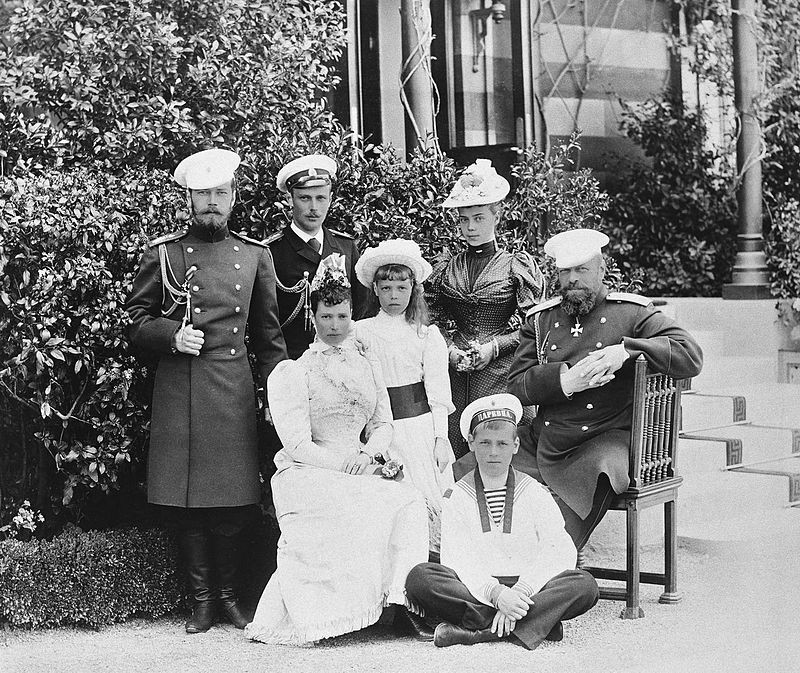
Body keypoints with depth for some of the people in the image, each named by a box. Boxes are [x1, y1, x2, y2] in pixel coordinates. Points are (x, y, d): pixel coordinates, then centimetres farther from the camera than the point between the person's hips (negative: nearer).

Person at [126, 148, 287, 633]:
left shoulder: (255, 255, 10)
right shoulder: (163, 253, 5)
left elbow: (268, 334, 13)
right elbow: (136, 321, 8)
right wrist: (172, 335, -11)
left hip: (234, 388, 1)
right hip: (178, 390, -1)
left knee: (234, 502, 2)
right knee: (186, 502, 1)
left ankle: (229, 595, 19)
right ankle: (203, 599, 16)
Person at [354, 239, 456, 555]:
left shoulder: (427, 334, 5)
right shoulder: (360, 332, 6)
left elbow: (437, 390, 3)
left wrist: (441, 437, -3)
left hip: (420, 426, 0)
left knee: (428, 500, -4)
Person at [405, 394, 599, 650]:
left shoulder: (535, 493, 8)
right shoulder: (456, 497, 7)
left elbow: (560, 553, -4)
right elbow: (457, 561, -6)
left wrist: (520, 591, -20)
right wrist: (495, 593, -24)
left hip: (528, 588, 1)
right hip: (475, 589, 0)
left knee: (585, 585, -27)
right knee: (419, 577, -28)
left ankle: (475, 630, -31)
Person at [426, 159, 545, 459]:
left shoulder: (516, 266, 1)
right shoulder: (446, 268, 10)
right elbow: (434, 320, 13)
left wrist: (494, 346, -11)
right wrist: (450, 348, -4)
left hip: (502, 370, -3)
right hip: (456, 371, 3)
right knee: (455, 452, 2)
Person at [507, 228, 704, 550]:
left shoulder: (631, 312, 4)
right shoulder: (540, 319, 15)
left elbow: (691, 357, -8)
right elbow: (517, 385, 5)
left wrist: (625, 350, -19)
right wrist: (564, 380, -14)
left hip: (606, 440, -4)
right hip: (545, 444, 4)